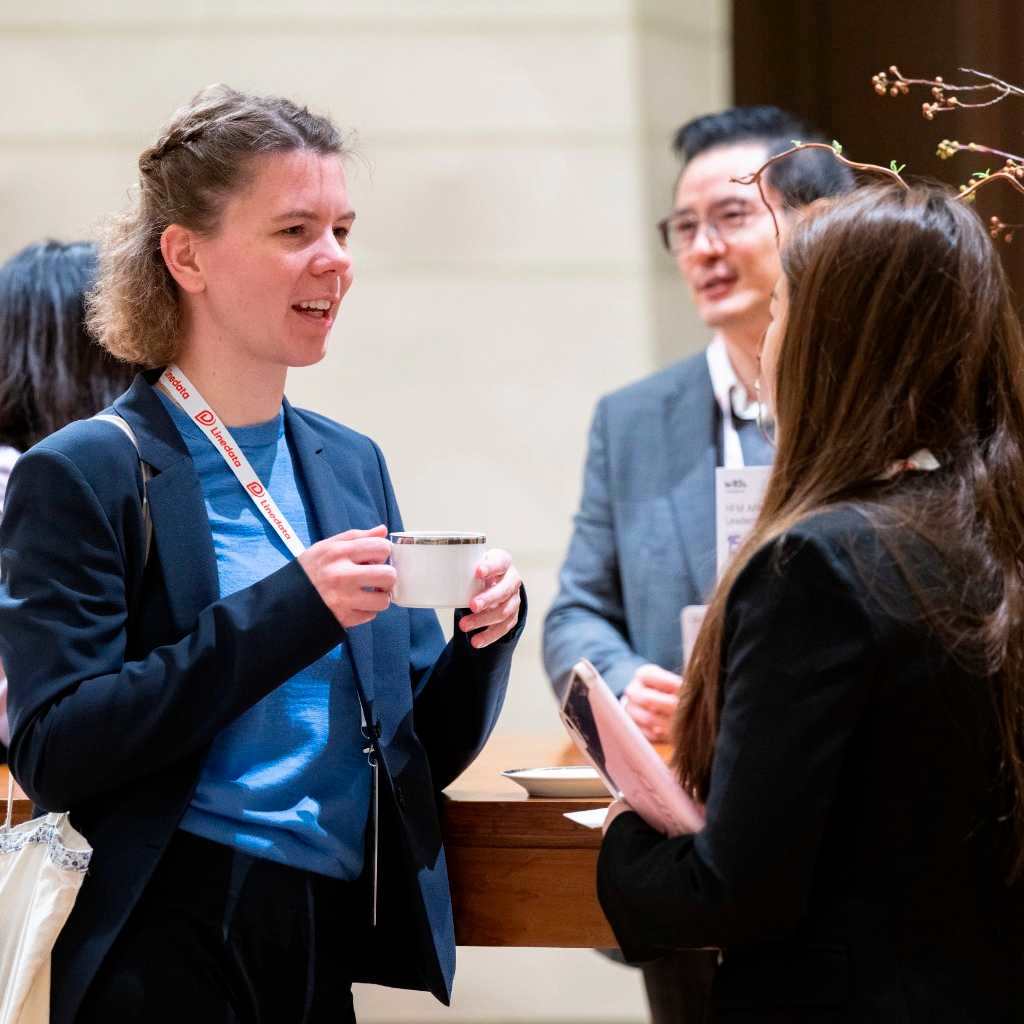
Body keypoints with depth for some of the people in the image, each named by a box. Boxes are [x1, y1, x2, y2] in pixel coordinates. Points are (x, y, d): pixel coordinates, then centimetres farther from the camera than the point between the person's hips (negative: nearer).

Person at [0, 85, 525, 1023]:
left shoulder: (353, 466, 10)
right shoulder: (84, 475, -8)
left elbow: (425, 753, 13)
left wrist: (484, 638, -8)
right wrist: (287, 610, -22)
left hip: (335, 945, 6)